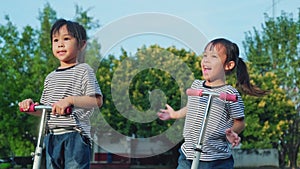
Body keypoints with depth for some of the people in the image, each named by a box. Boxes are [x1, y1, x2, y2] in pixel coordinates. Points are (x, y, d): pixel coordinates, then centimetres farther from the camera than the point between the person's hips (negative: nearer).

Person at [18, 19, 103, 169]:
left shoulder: (83, 70, 0)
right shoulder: (50, 77, 19)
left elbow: (97, 101, -12)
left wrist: (70, 100, -25)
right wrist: (31, 106, 1)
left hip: (75, 135, -7)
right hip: (51, 137, 7)